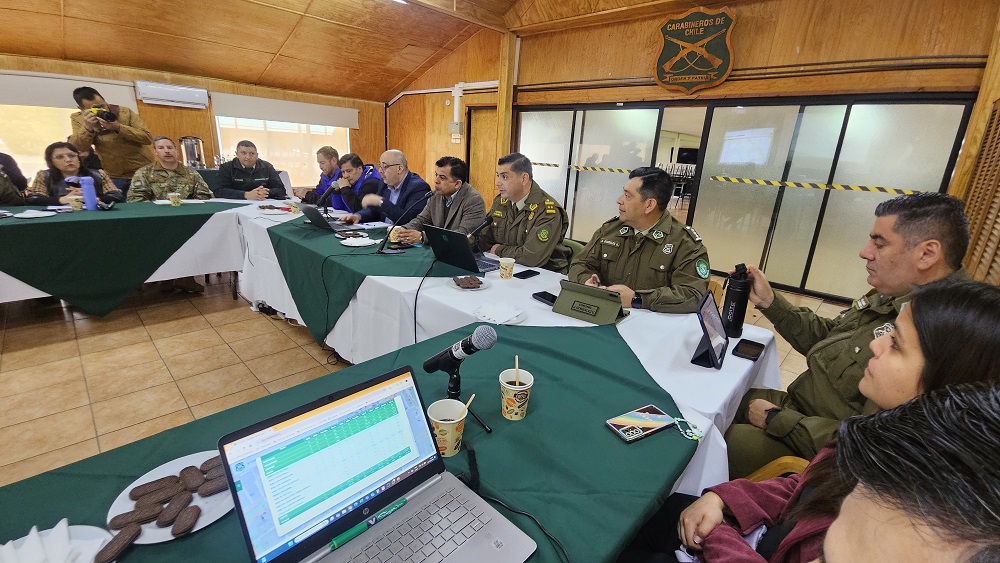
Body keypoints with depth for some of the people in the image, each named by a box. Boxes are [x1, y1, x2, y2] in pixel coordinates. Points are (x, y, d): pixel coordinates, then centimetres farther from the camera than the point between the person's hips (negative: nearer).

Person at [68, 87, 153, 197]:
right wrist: (87, 127, -24)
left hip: (142, 172, -1)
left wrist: (118, 127, -25)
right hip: (113, 177, 2)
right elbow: (75, 149, -10)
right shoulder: (78, 119, -1)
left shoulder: (125, 112, -6)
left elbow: (148, 138, -14)